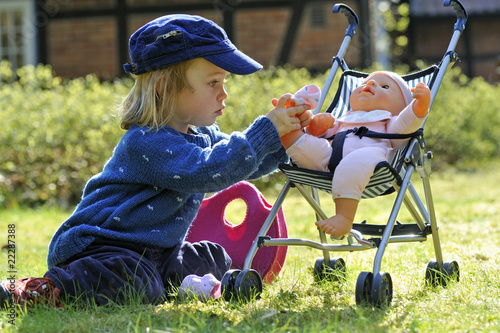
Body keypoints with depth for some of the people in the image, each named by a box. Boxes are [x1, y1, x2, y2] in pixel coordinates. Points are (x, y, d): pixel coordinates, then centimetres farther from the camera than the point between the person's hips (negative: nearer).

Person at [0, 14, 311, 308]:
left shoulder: (203, 136, 8)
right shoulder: (145, 143, -23)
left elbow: (248, 163, 17)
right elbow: (207, 170, -34)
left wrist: (284, 134, -3)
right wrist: (266, 131, -32)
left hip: (152, 253, 9)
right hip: (97, 247, -9)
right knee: (135, 286, -36)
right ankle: (43, 290, -22)